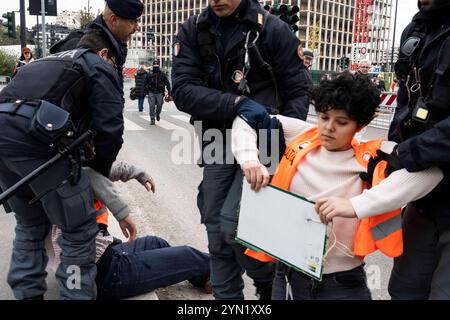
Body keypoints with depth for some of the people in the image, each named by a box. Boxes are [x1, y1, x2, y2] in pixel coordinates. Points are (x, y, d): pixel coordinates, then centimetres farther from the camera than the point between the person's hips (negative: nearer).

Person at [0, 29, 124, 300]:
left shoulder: (49, 62, 36)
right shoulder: (99, 66, 14)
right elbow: (110, 127, 2)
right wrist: (100, 169, 18)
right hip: (34, 136, -8)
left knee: (30, 224, 24)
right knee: (80, 230, 4)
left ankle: (27, 292, 29)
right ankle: (77, 294, 10)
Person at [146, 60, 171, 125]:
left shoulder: (162, 74, 5)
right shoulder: (149, 74, 7)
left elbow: (167, 83, 5)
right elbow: (146, 84, 14)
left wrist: (169, 91, -2)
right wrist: (146, 91, 8)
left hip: (159, 93, 0)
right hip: (151, 92, 0)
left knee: (159, 106, 5)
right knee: (151, 106, -4)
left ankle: (158, 114, 37)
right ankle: (152, 120, 2)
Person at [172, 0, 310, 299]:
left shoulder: (273, 29, -8)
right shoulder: (193, 31, 0)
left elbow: (297, 93, -5)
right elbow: (183, 91, -12)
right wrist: (237, 102, -25)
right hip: (218, 147, 4)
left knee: (232, 222, -15)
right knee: (217, 231, 8)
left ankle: (271, 283, 14)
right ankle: (226, 295, 28)